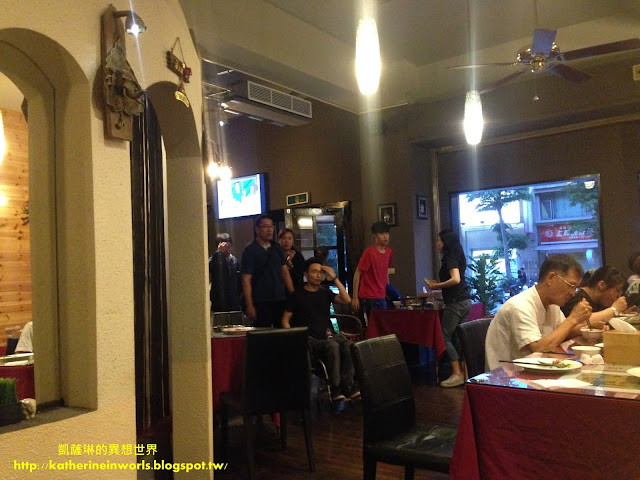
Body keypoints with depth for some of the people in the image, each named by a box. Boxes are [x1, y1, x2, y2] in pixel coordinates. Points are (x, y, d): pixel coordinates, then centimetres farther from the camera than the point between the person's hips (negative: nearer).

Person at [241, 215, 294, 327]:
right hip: (261, 303, -5)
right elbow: (246, 280, -8)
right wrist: (249, 306, -13)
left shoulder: (277, 247, 11)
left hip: (281, 300, 5)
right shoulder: (250, 251, -4)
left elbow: (285, 272, 14)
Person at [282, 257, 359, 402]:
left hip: (329, 335, 4)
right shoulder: (298, 295, 8)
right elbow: (285, 320, 8)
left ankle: (348, 386, -23)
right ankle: (335, 387, -25)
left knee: (349, 346, -28)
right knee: (332, 346, -34)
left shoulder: (325, 293, 18)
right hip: (311, 339, -4)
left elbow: (347, 300, 2)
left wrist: (334, 278, 0)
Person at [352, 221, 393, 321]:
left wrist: (388, 290, 18)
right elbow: (357, 274, -11)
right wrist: (355, 298, -12)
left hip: (382, 297, 7)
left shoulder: (389, 252, 7)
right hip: (369, 297, -7)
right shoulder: (369, 252, -13)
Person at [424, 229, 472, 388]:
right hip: (465, 301, 10)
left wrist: (437, 286, -16)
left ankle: (457, 374, -6)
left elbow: (456, 280, -27)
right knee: (458, 337, 12)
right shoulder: (456, 257, 16)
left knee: (444, 337, -5)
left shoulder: (450, 259, -12)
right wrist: (437, 284, 18)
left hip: (456, 302, -10)